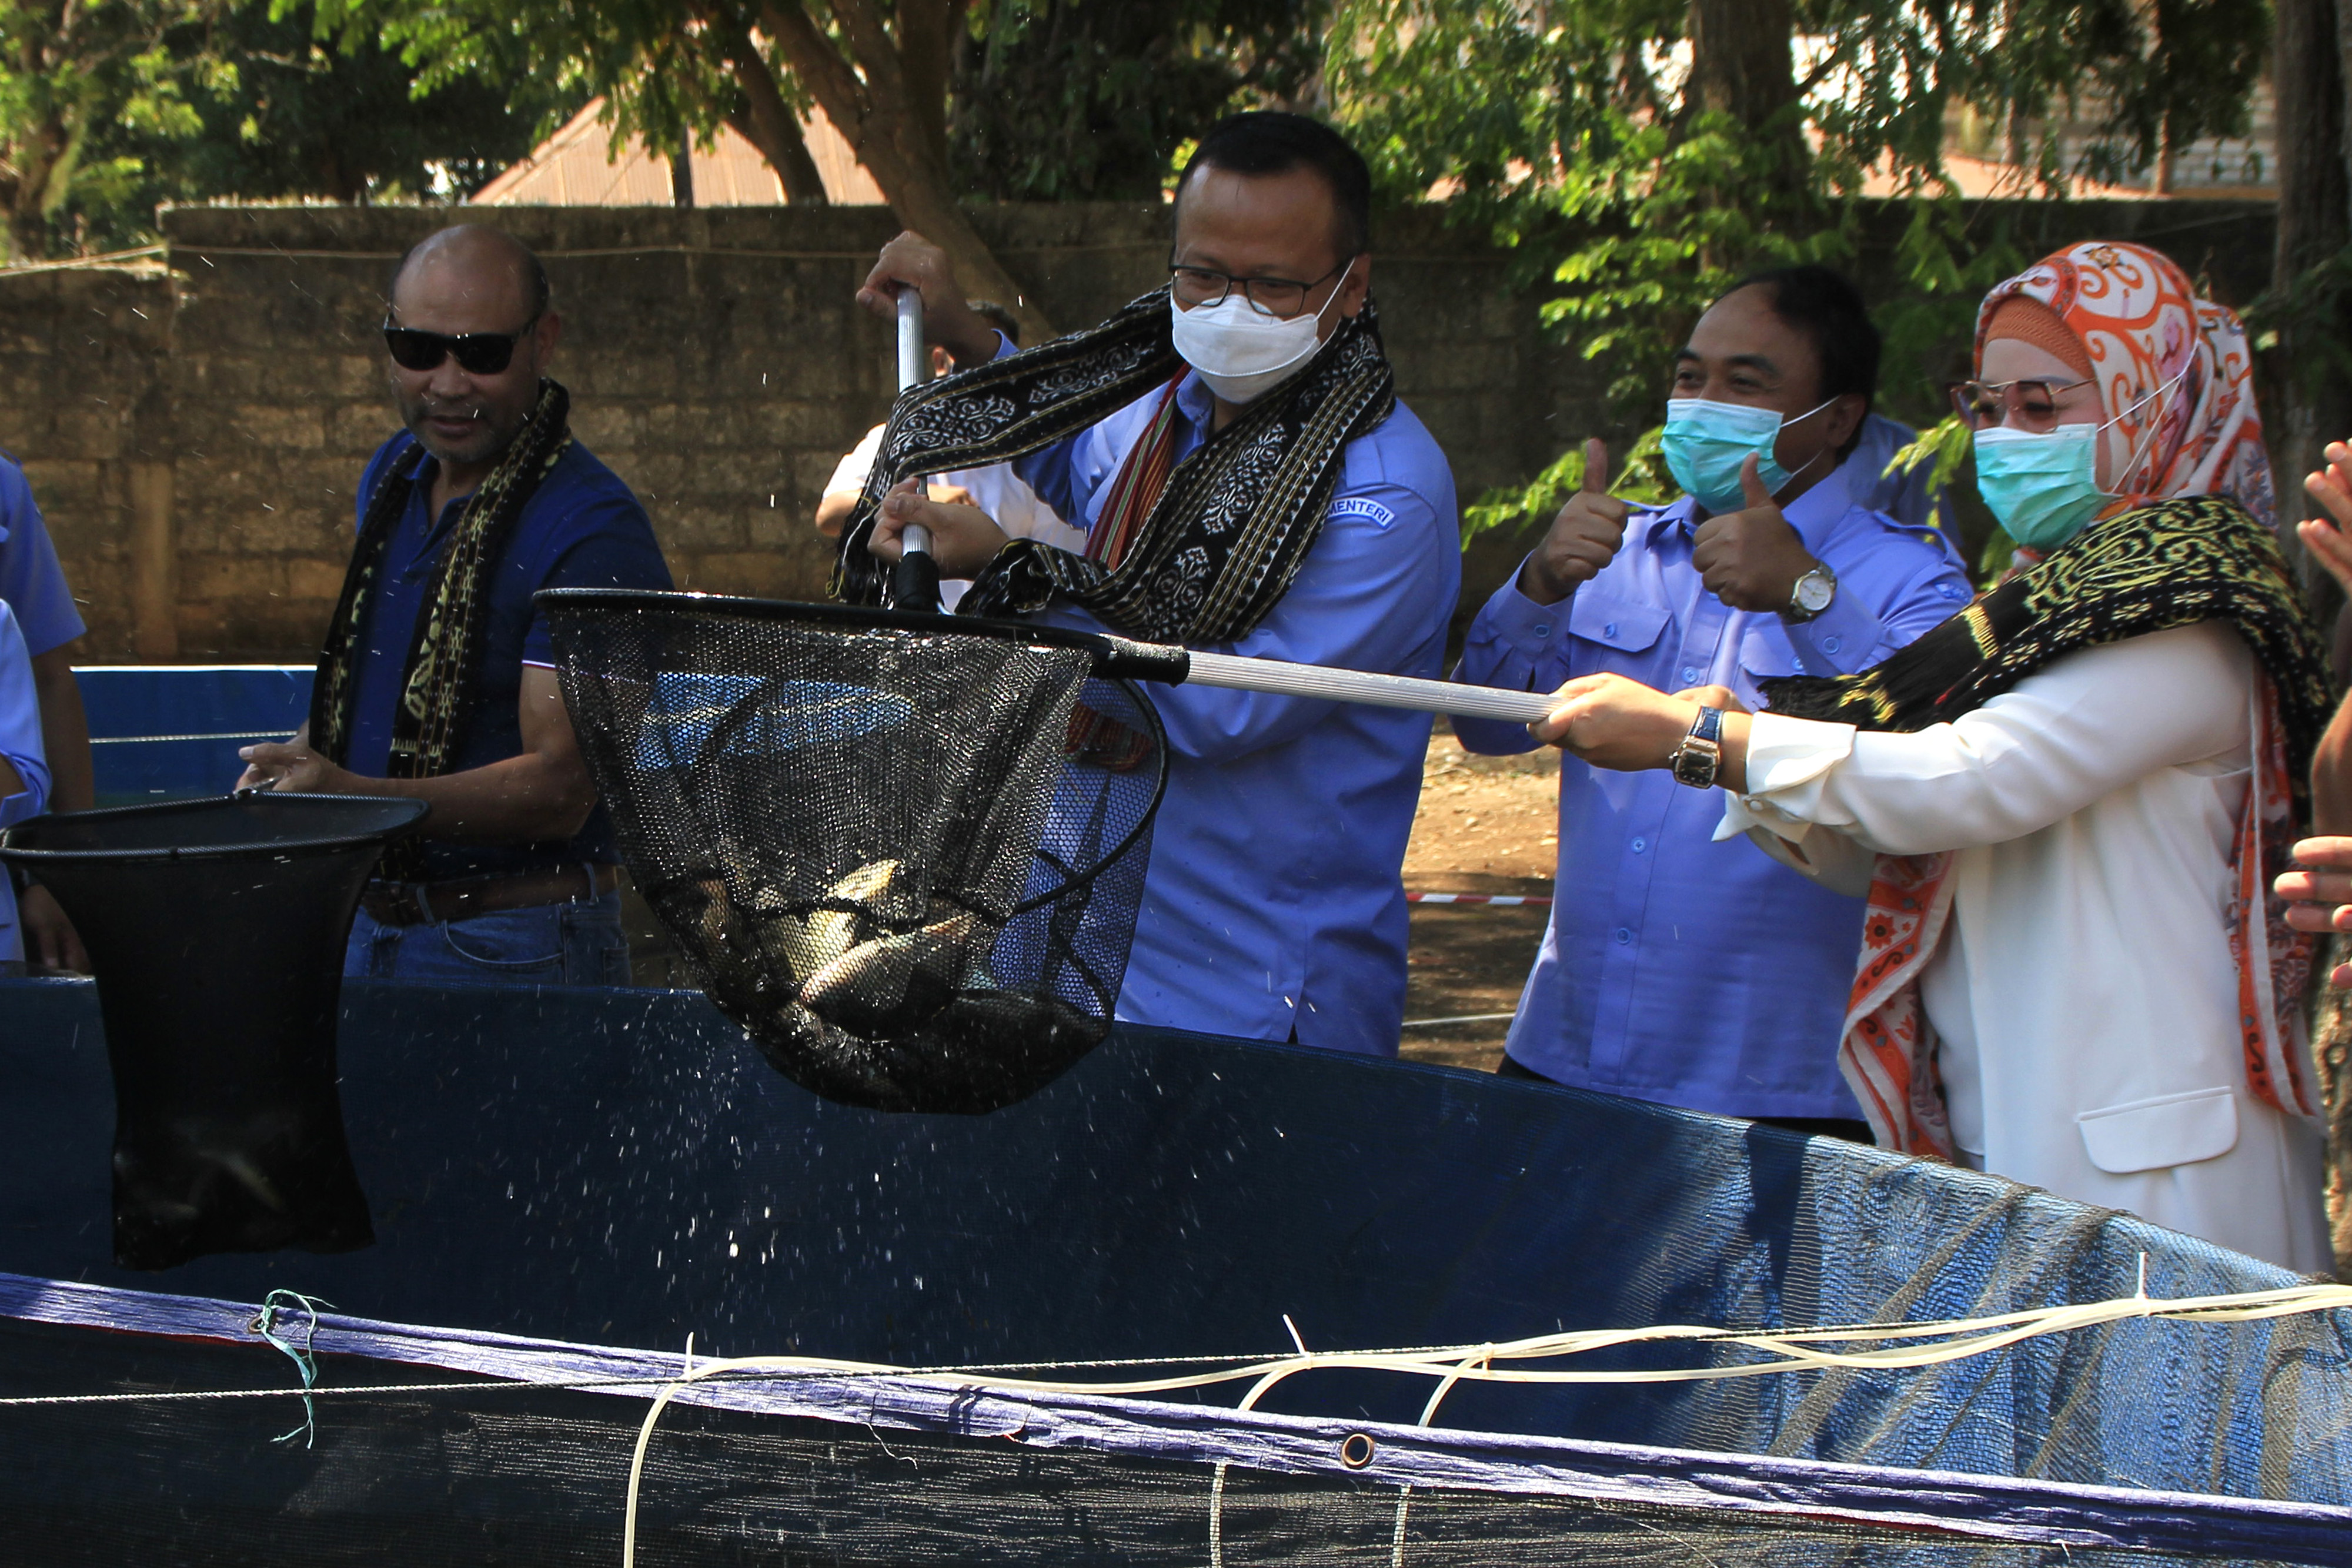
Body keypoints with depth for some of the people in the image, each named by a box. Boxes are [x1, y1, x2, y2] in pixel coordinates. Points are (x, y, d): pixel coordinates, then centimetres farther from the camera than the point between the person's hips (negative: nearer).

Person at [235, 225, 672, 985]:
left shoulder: (592, 530, -18)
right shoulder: (393, 478, 8)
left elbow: (558, 788, -24)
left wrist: (355, 796, -34)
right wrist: (300, 758, 0)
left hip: (514, 951, -7)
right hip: (366, 922, 7)